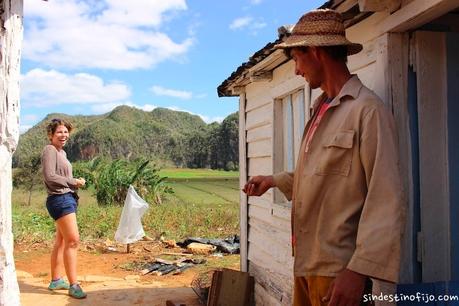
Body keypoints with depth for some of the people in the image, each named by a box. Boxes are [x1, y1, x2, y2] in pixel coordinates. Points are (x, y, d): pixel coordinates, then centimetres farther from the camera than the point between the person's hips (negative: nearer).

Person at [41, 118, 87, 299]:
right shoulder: (50, 150, -9)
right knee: (73, 240, -11)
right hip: (60, 199, -10)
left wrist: (75, 183, -2)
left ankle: (56, 280, 23)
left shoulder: (62, 152, 19)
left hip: (68, 198, 10)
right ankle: (73, 285, -6)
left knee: (61, 242, 14)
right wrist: (74, 182, -12)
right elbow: (50, 177, -18)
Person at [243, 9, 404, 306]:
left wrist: (360, 269, -23)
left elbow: (387, 199, -18)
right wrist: (275, 180, 17)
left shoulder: (368, 109, -12)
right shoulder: (321, 110, 14)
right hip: (306, 261, 8)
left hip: (338, 267, -7)